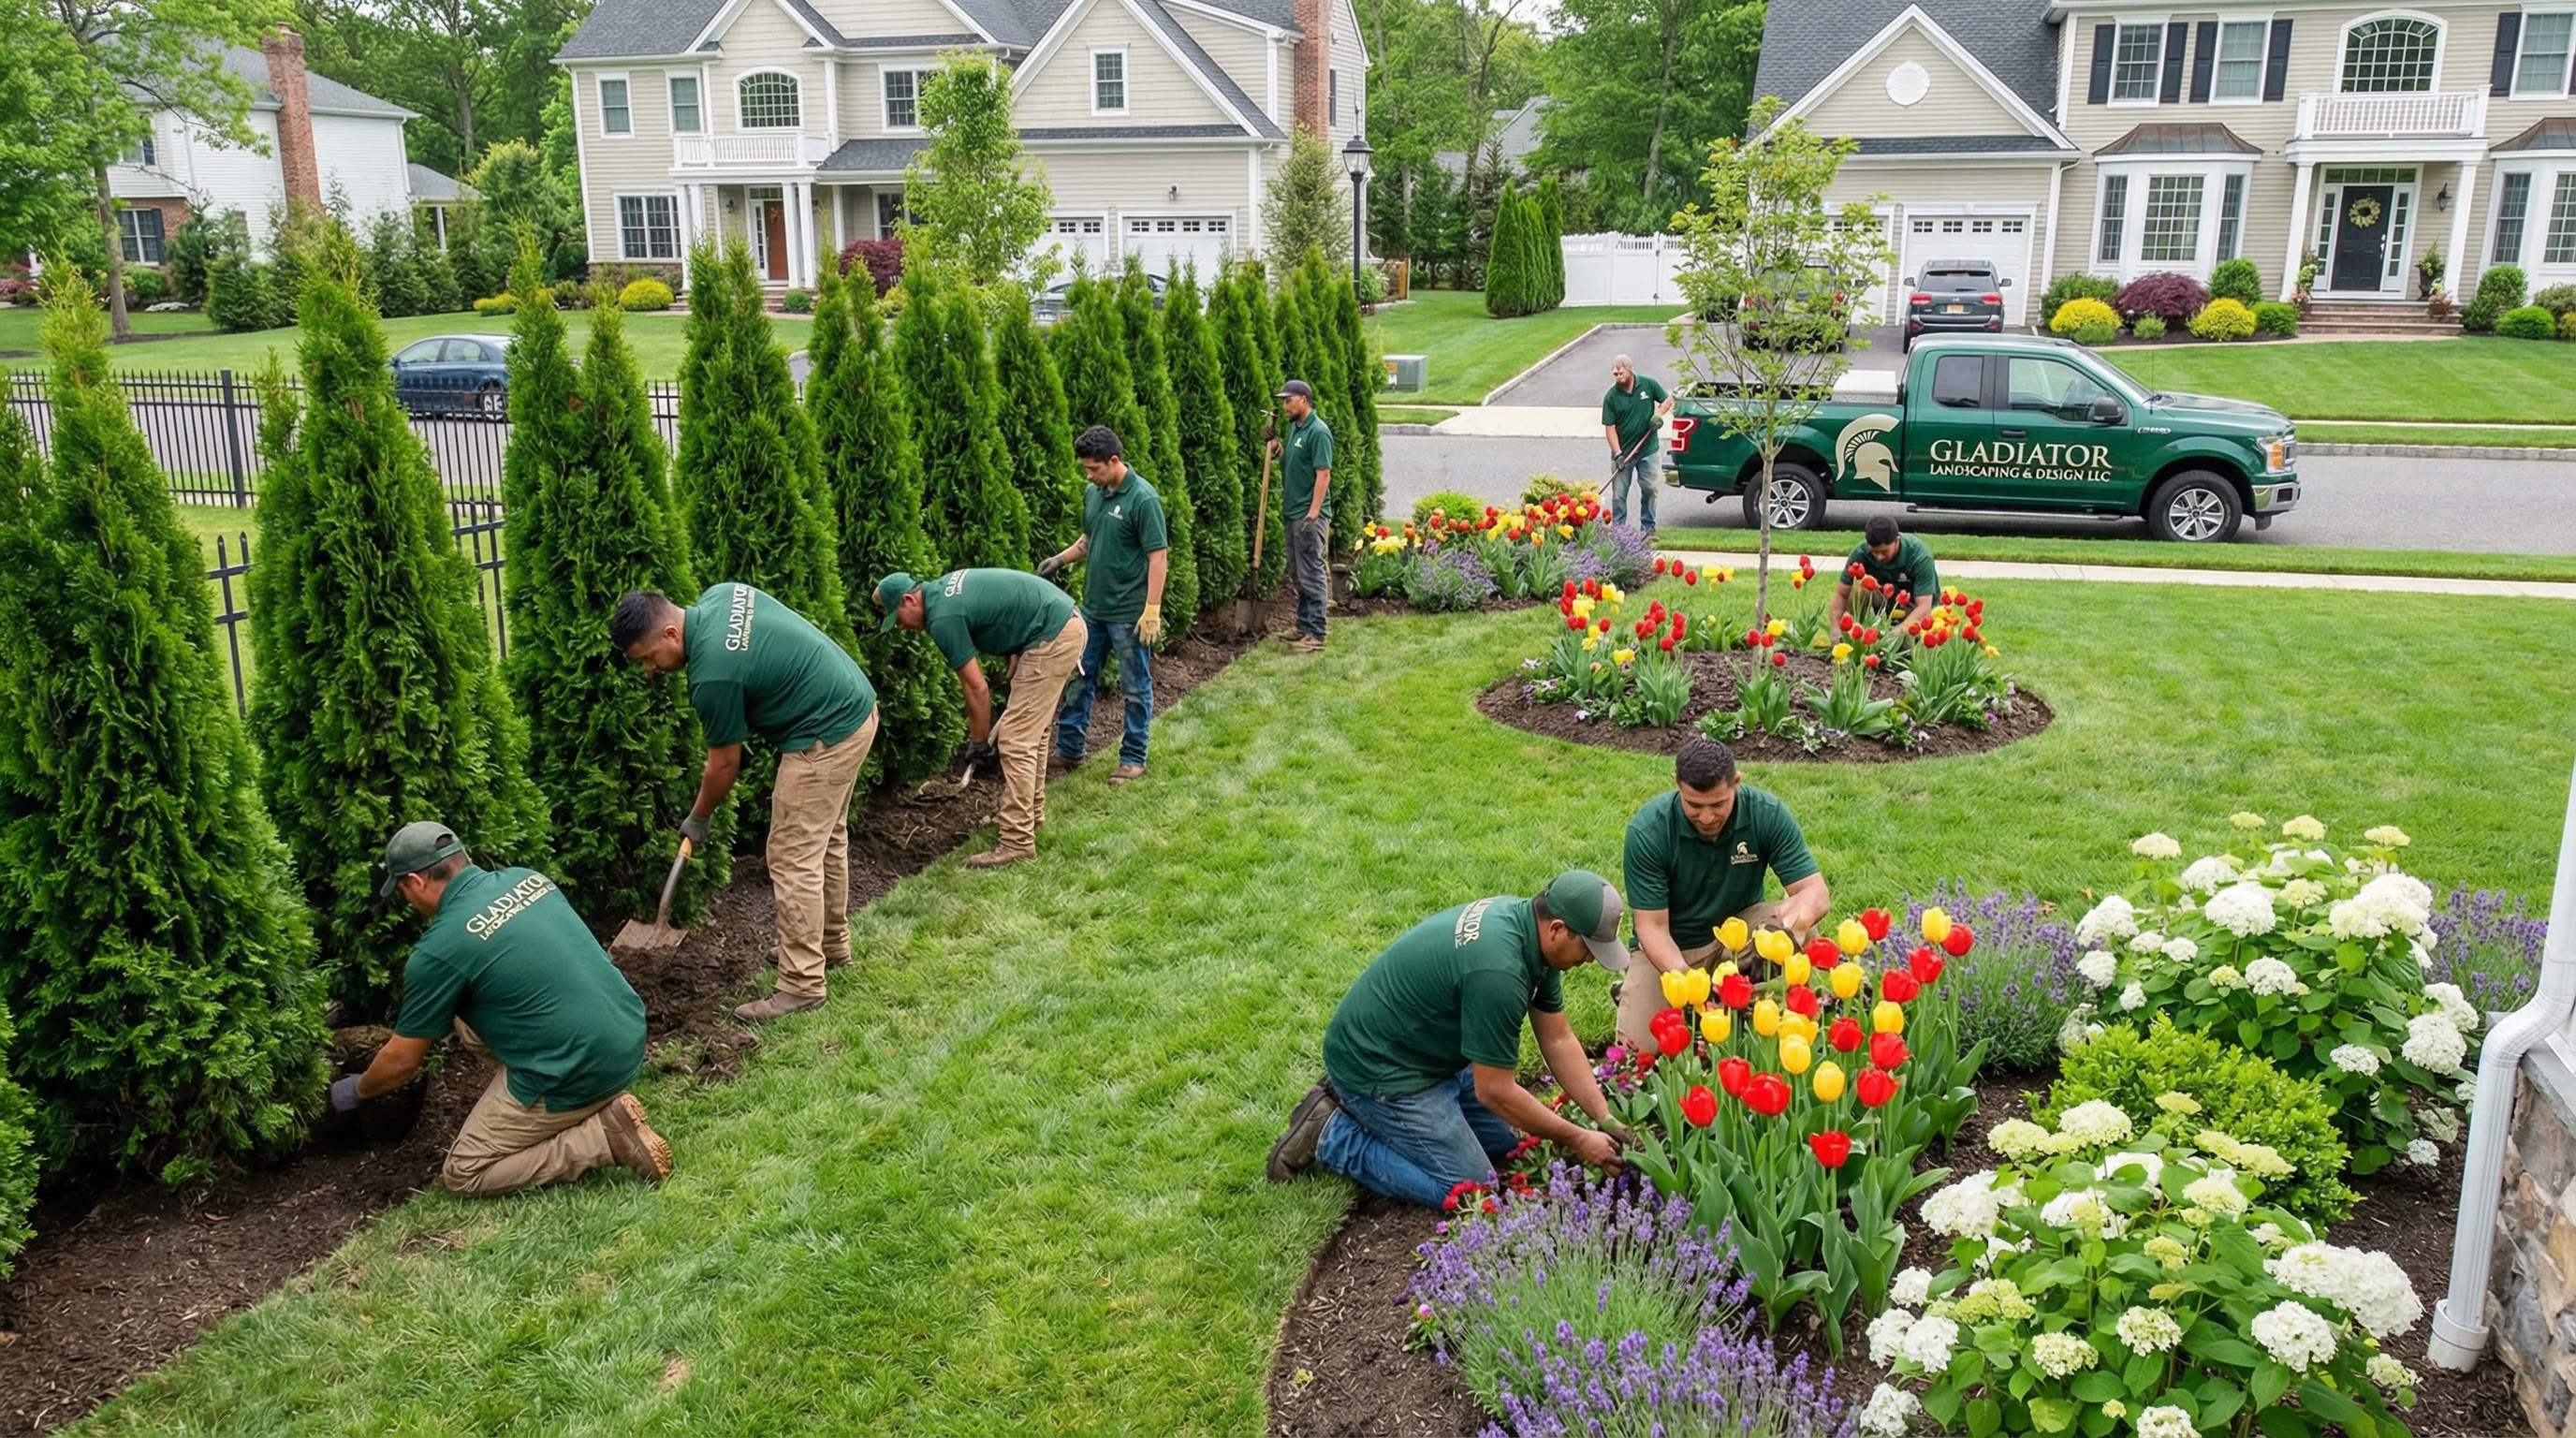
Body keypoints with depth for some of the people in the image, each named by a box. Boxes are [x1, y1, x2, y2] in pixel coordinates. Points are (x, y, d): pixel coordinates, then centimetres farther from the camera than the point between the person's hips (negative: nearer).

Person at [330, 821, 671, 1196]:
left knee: (464, 1174, 10)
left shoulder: (439, 950, -11)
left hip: (581, 1073, -8)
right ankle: (597, 1105, 14)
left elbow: (402, 1060, 2)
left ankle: (607, 1135, -4)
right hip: (630, 1035, 8)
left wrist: (356, 1091, 24)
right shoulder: (526, 878, 9)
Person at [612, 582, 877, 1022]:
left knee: (794, 859, -6)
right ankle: (831, 943, 36)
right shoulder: (719, 595, 0)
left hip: (824, 736, -10)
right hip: (854, 705, 10)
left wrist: (698, 819, 8)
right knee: (826, 839, 22)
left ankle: (801, 985, -2)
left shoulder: (713, 674, -23)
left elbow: (725, 762, -9)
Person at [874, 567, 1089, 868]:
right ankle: (1031, 812, 33)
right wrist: (1016, 673, 19)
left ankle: (1017, 841, -6)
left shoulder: (943, 617, -13)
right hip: (1068, 624, 10)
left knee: (1016, 740, -7)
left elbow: (977, 688, -10)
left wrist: (978, 741, 2)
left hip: (1054, 638, -10)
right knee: (1031, 729, 21)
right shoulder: (944, 589, 14)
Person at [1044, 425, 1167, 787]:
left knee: (1135, 688, 6)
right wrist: (1060, 559, 2)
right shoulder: (1093, 494, 6)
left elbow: (1158, 556, -17)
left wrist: (1152, 609, -21)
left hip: (1129, 613, -8)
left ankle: (1134, 758, 16)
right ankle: (1069, 747, 26)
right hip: (1093, 607, 8)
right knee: (1079, 678, 15)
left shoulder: (1142, 498, -17)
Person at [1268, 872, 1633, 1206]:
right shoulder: (1497, 970, -33)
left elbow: (1558, 1040, 6)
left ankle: (1357, 1102, 17)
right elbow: (1495, 1091, -23)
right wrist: (1577, 1140, -13)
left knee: (1505, 1140, 15)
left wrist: (1605, 1117, -1)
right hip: (1379, 1066, -10)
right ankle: (1333, 1134, 0)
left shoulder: (1524, 921, -4)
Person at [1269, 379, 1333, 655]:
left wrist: (1313, 513, -24)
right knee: (1298, 573, 15)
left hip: (1309, 514, -10)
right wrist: (1276, 446, 5)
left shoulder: (1318, 432, -14)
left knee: (1312, 574, -6)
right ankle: (1304, 627, 25)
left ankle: (1315, 635, -3)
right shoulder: (1294, 428, 14)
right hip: (1293, 511, 10)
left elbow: (1323, 474, -19)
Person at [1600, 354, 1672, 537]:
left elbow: (1668, 400, 9)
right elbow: (1609, 427, -8)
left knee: (1649, 490, 6)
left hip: (1648, 450, 1)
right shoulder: (1611, 396, -8)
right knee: (1619, 494, 1)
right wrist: (1618, 454, -16)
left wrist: (1658, 414, -11)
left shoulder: (1648, 385, -4)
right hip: (1623, 452, -1)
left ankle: (1648, 528, 17)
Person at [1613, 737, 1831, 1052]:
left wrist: (1785, 925, -45)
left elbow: (1815, 892, -20)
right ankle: (1634, 994, 14)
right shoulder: (1647, 831, -24)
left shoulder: (1767, 814, -20)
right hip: (1672, 947, -1)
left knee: (1800, 931, -29)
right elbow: (1653, 926, -21)